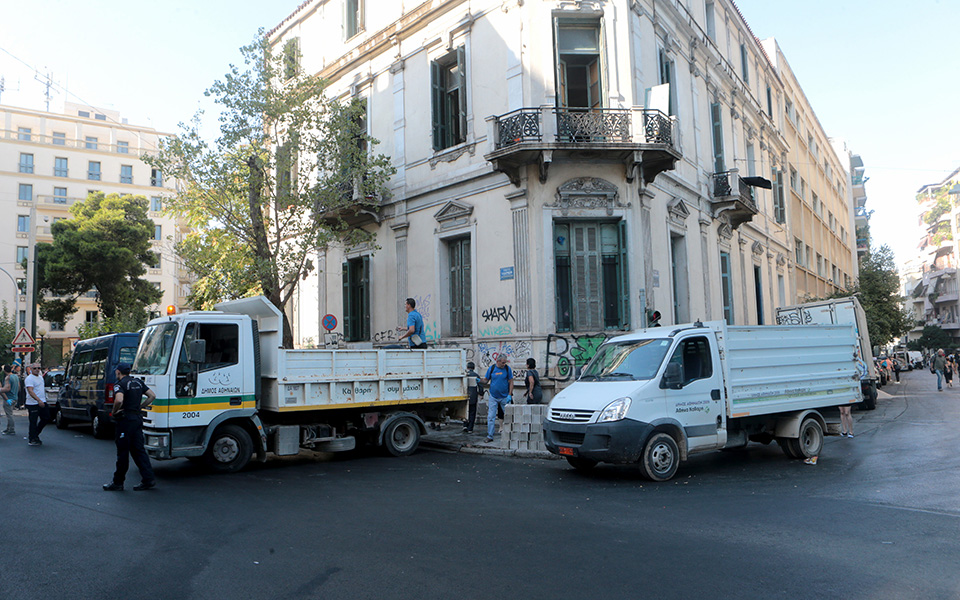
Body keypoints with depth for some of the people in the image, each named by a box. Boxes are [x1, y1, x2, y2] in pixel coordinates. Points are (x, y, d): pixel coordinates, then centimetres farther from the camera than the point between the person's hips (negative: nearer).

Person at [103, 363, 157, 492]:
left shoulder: (121, 384, -11)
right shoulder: (138, 382, 13)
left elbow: (119, 400, -28)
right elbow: (152, 395, 13)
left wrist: (114, 412, -11)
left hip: (126, 419, -7)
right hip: (138, 418, 7)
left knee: (122, 452, 1)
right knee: (138, 450, 10)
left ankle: (118, 483, 12)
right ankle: (149, 479, 4)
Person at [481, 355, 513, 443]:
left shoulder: (507, 368, -3)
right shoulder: (491, 368, -1)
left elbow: (511, 382, -1)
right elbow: (486, 380, 7)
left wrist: (510, 395, -8)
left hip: (505, 397, 0)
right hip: (493, 397, 0)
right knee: (491, 417, -1)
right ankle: (490, 436, 6)